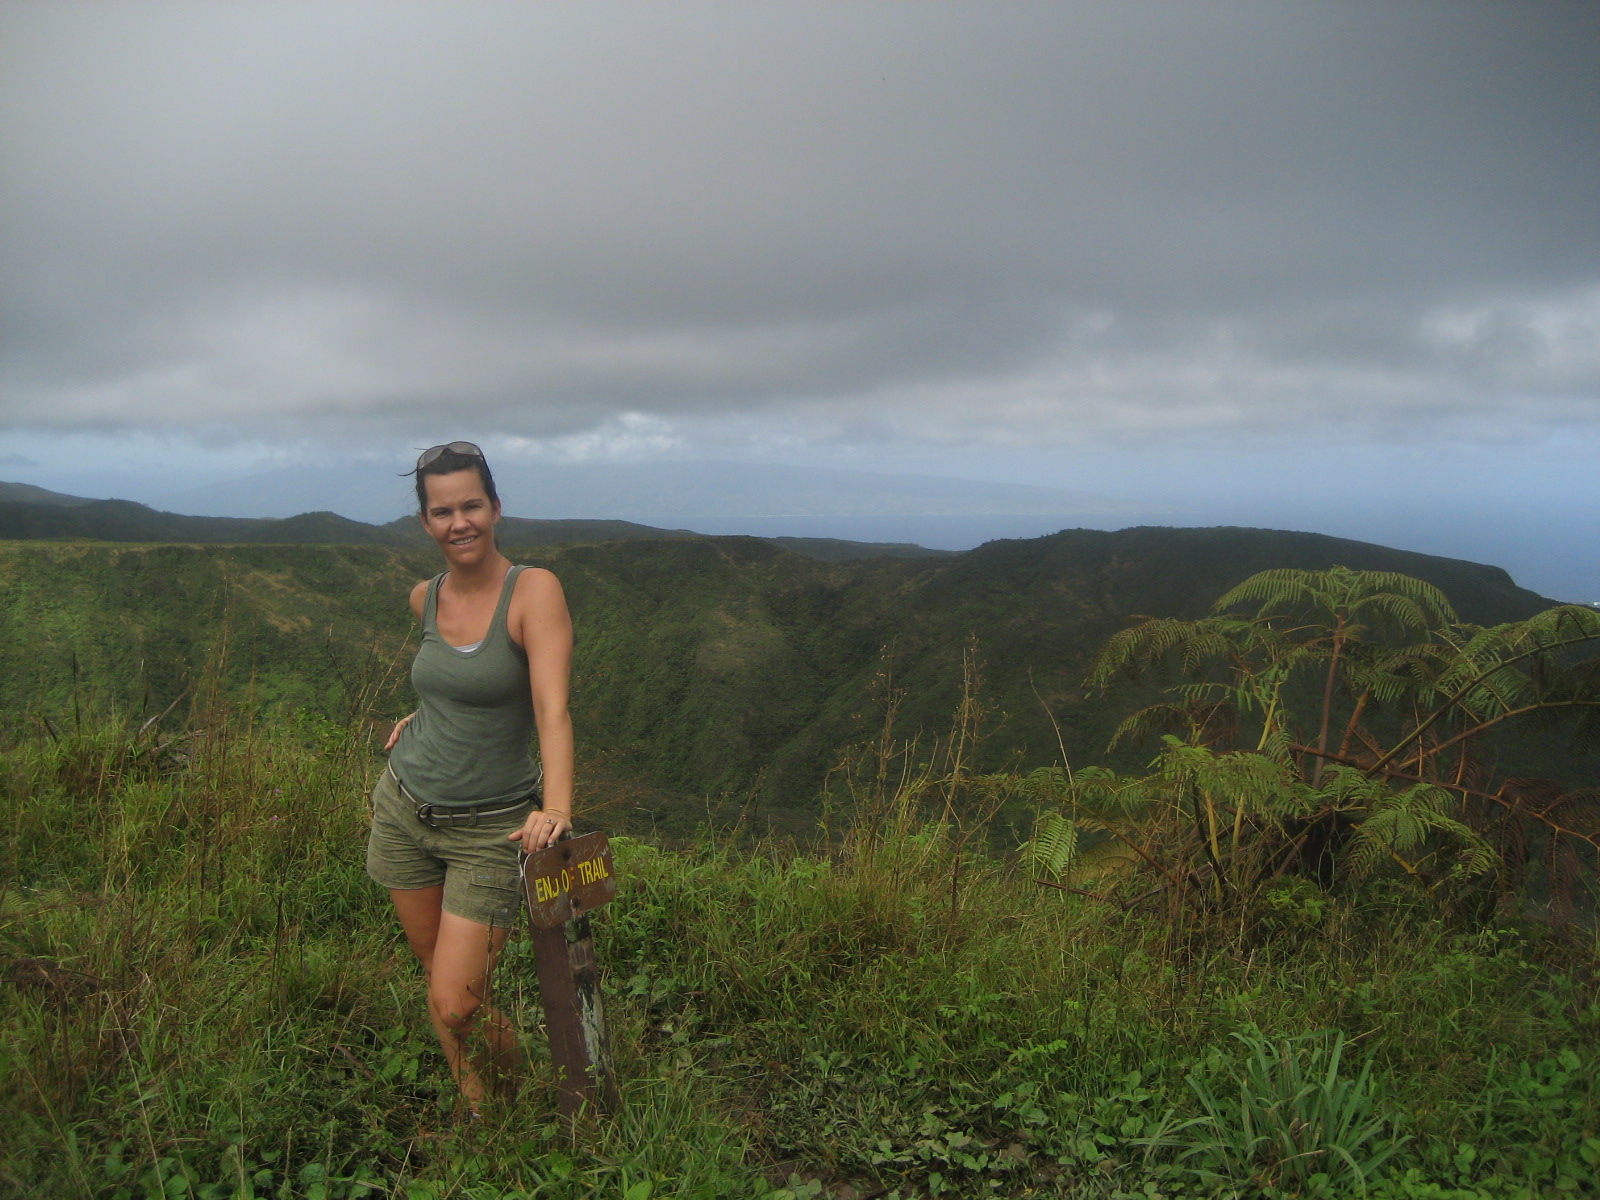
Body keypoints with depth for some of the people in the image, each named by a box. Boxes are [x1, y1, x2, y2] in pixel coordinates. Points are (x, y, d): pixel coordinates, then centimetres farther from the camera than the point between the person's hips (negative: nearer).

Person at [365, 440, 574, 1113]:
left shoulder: (534, 590, -17)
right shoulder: (425, 598, 2)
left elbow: (552, 708, -29)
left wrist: (556, 809, -41)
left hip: (490, 829, -5)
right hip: (403, 811, 6)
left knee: (455, 1005, -6)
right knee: (441, 985, 13)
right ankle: (477, 1112, 33)